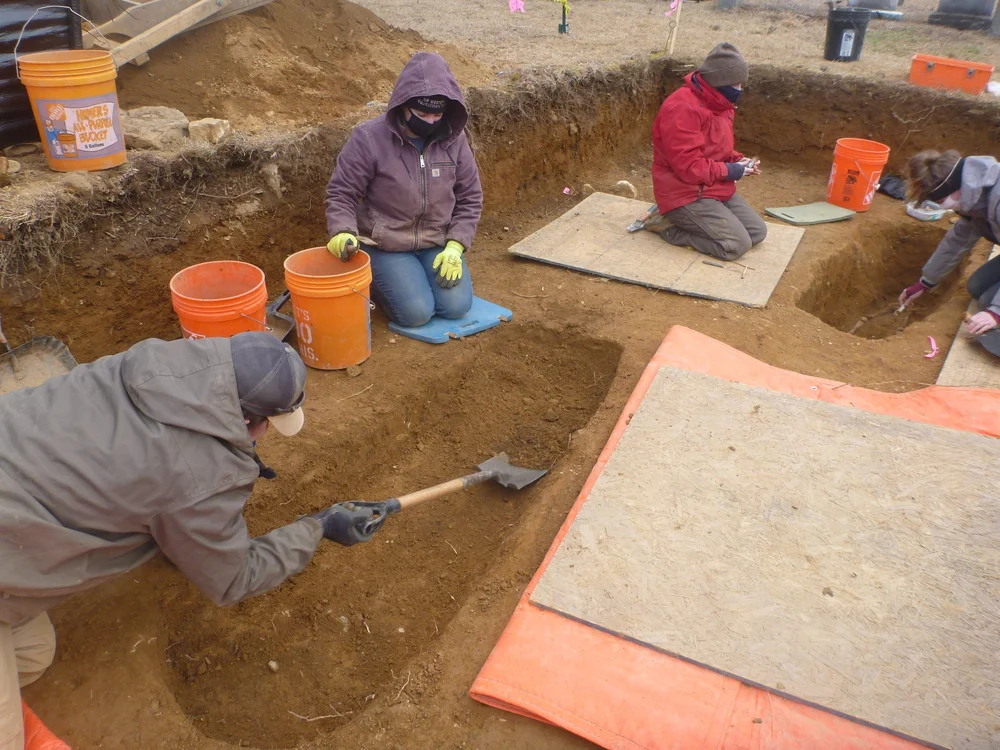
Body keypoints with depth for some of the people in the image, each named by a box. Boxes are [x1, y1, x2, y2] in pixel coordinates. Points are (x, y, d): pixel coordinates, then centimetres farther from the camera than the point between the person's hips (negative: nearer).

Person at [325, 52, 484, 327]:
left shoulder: (453, 139, -6)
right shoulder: (369, 138, -16)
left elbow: (470, 198, 2)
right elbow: (341, 193, -10)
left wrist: (455, 247, -10)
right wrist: (342, 232, -29)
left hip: (439, 243, 4)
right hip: (385, 246, -3)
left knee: (457, 306, -12)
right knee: (417, 312, -17)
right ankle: (375, 279, 15)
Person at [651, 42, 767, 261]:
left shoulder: (718, 104, 10)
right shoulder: (682, 109, -22)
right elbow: (688, 166, -27)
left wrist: (739, 161, 2)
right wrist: (730, 171, -16)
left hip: (717, 189, 10)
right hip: (687, 194, -10)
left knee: (757, 232, 8)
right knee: (737, 244, -17)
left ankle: (688, 223, 13)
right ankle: (670, 226, -4)